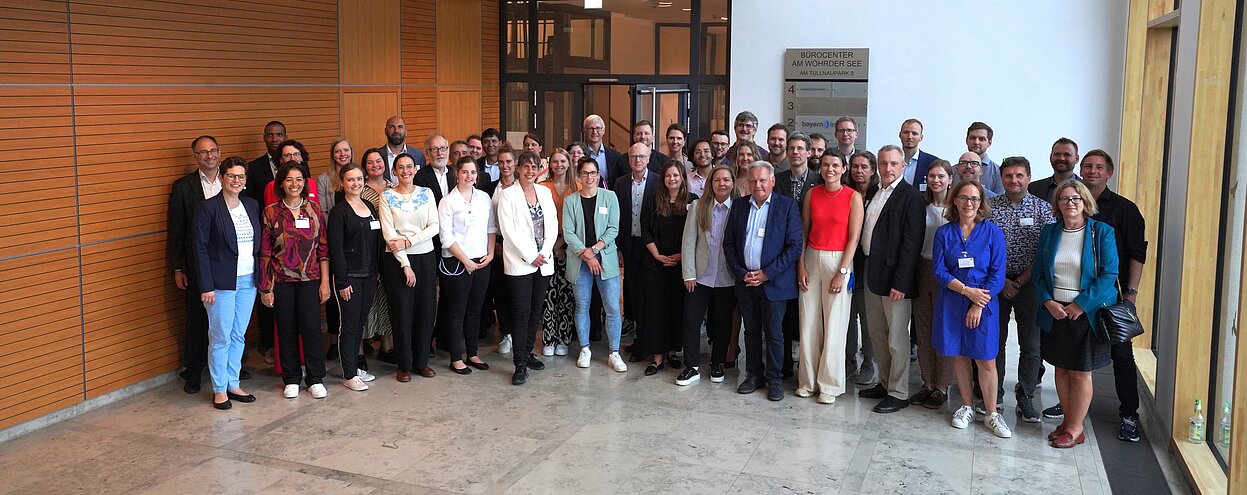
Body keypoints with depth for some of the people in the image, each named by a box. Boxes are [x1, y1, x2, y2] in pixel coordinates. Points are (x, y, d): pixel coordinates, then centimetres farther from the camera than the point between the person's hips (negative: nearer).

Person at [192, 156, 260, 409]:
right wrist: (206, 286, -14)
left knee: (238, 336, 12)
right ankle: (219, 390, 12)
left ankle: (233, 385, 23)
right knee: (221, 337, 1)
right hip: (222, 282, -5)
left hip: (248, 281, 5)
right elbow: (201, 248, -10)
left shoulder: (252, 206, 8)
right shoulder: (209, 208, -8)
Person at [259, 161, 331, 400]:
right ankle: (291, 380, 19)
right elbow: (265, 252, 0)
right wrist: (265, 287, -2)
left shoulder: (314, 208, 3)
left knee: (311, 327, -3)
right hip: (281, 281, 0)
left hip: (309, 279, 1)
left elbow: (323, 247, 4)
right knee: (286, 330, 6)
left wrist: (325, 281, -1)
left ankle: (315, 378, 12)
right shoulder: (271, 212, -1)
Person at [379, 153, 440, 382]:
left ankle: (421, 361, 19)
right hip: (397, 260, -2)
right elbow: (389, 234, -9)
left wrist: (408, 242, -15)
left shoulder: (426, 193, 5)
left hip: (425, 257, 3)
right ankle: (404, 365, 13)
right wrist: (405, 264, -14)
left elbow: (434, 226, -4)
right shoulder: (387, 196, -2)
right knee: (402, 313, 2)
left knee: (425, 311, 6)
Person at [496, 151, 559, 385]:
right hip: (520, 262, -5)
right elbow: (508, 230, -10)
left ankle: (527, 352, 23)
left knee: (536, 310, 10)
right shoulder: (508, 194, -4)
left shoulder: (545, 192, 11)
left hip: (544, 261, 5)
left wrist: (545, 253, -4)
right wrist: (531, 256, -12)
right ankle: (520, 364, -3)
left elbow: (553, 225, 9)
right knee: (521, 312, -6)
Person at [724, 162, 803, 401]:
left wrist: (767, 273, -12)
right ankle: (753, 375, 23)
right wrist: (741, 273, -3)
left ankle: (774, 379, 14)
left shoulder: (787, 206, -4)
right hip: (746, 280, 4)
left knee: (774, 334, 3)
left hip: (774, 281, -4)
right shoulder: (738, 206, 8)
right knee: (751, 330, 12)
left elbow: (794, 246, -9)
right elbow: (729, 243, 9)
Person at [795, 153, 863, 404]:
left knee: (834, 326, -1)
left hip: (838, 262, -3)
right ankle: (808, 380, 16)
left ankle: (830, 384, 9)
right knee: (808, 324, 5)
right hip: (812, 261, 3)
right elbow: (803, 233, 8)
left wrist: (842, 272, -11)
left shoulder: (853, 197, -5)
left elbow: (854, 238, -7)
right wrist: (801, 267, 0)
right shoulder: (812, 195, 6)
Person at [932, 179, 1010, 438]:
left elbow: (997, 274, -5)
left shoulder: (992, 232, -2)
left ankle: (992, 414, 10)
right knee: (958, 355, 8)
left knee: (986, 360, -1)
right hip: (951, 302, 2)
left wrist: (978, 305, -11)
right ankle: (967, 407, 22)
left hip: (983, 302, -2)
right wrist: (966, 290, -13)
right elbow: (939, 271, -2)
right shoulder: (944, 232, 3)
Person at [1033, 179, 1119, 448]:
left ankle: (1075, 429, 13)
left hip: (1086, 313, -4)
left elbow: (1109, 274, -11)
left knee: (1080, 373, 3)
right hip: (1055, 312, 4)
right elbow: (1038, 272, 7)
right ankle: (1067, 420, 25)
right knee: (1061, 369, 12)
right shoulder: (1049, 232, 5)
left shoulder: (1102, 232, -6)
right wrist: (1048, 302, -9)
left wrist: (1081, 305, -16)